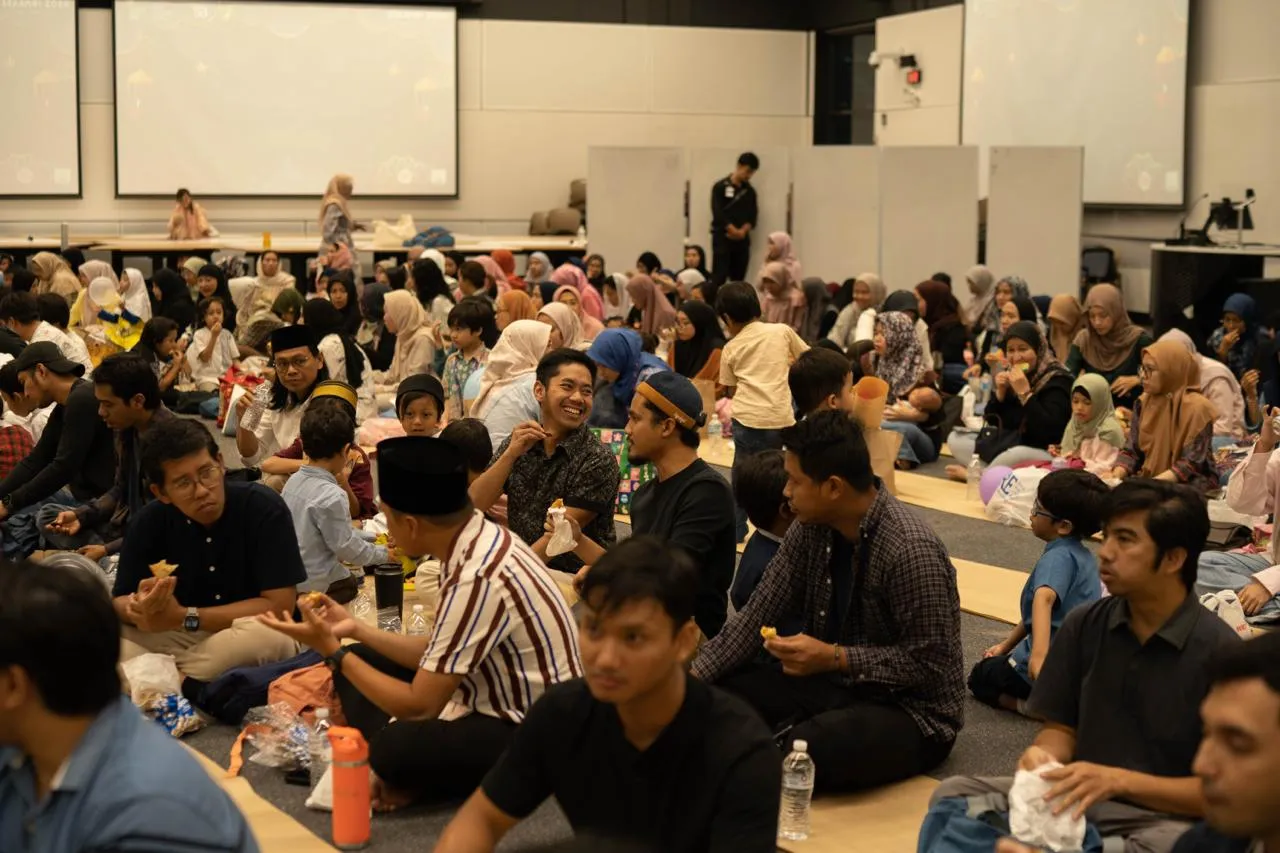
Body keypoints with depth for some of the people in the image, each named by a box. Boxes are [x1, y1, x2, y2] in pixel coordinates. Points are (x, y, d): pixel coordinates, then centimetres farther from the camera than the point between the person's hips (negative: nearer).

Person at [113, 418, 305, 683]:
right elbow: (118, 604, -3)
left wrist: (185, 617, -24)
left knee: (266, 632, -37)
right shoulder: (150, 521, -6)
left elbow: (279, 605, -20)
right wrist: (143, 607, -29)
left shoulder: (263, 508, -18)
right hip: (177, 640, 2)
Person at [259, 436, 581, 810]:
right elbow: (435, 655, 13)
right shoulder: (477, 542, -1)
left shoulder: (478, 578, -28)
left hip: (531, 731, -10)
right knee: (359, 660, 13)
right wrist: (355, 629, 12)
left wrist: (333, 652, -12)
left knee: (393, 748, -34)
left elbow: (420, 705, -21)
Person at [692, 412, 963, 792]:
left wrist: (834, 657, -24)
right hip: (833, 683, 7)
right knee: (714, 694, -10)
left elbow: (930, 664, -20)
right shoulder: (811, 528, -3)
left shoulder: (910, 552, -25)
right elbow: (757, 616, 1)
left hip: (912, 711, -7)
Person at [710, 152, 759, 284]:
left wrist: (742, 231, -12)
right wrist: (734, 231, -13)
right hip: (722, 238, -5)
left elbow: (752, 216, 6)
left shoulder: (750, 191, 13)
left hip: (742, 240, 5)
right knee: (718, 278, -11)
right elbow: (718, 214, -9)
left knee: (738, 280, 5)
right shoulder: (720, 187, -1)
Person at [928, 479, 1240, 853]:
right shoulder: (1083, 626, 2)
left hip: (1164, 817, -3)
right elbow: (1061, 728, 10)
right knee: (953, 793, -18)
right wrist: (1043, 756, -15)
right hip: (1074, 799, 4)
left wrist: (1119, 780, -23)